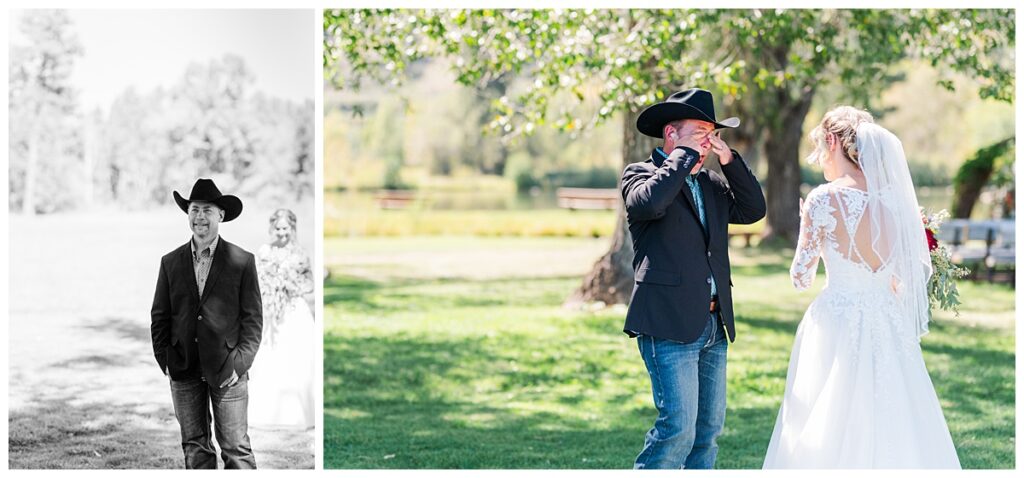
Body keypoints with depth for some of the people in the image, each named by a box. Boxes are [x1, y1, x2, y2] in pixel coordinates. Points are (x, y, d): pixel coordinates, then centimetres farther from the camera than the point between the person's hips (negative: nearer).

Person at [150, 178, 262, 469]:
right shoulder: (170, 262, 8)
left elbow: (253, 319, 0)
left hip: (227, 373, -3)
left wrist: (239, 364, -9)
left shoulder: (242, 261, 0)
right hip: (184, 372, 3)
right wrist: (164, 361, 2)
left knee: (236, 448, -2)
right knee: (194, 447, 7)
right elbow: (159, 316, 11)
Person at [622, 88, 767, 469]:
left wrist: (729, 160, 2)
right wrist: (684, 156, -13)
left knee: (708, 430, 10)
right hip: (668, 325, -8)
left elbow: (753, 209, 9)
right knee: (678, 427, -13)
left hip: (713, 326, 8)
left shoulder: (711, 183, 19)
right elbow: (649, 202, -24)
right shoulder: (640, 175, -2)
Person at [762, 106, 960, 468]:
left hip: (837, 322, -5)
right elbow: (917, 272, 8)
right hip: (889, 326, 5)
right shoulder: (896, 197, 2)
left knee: (829, 434, 3)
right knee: (890, 430, 10)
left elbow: (801, 278, -5)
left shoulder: (824, 199, -11)